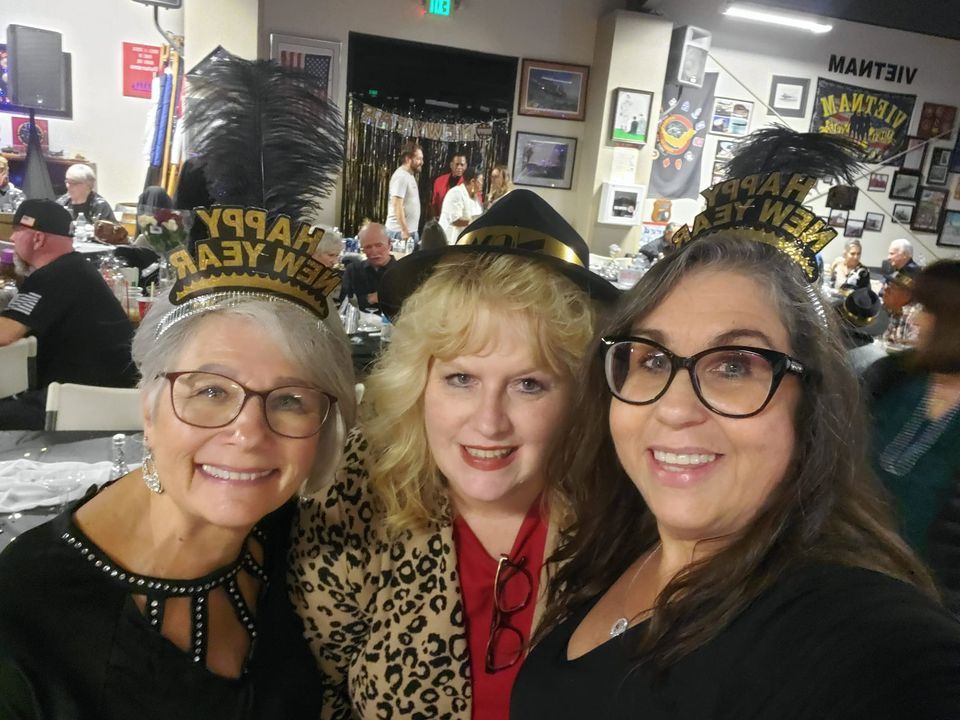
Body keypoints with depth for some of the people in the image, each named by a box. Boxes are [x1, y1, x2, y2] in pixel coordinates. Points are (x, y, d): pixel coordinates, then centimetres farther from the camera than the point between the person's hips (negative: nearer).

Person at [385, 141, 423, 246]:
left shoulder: (409, 175, 16)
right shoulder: (401, 176, -14)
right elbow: (397, 206, -21)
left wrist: (408, 230, 18)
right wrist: (404, 231, -24)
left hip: (411, 230, 9)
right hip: (400, 231, -9)